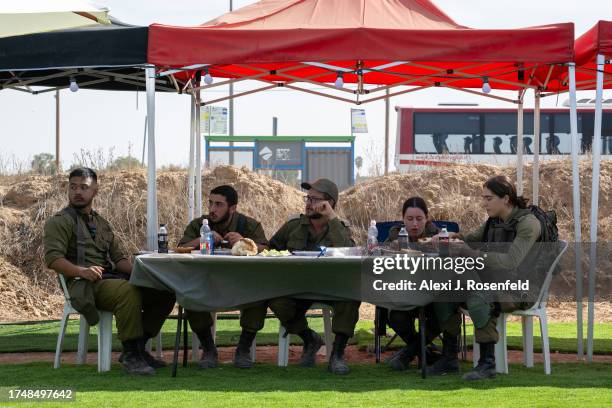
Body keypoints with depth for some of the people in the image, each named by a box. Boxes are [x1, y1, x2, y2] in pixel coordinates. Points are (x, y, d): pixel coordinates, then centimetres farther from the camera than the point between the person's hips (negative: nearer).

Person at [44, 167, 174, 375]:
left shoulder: (101, 222, 28)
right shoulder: (60, 221, 4)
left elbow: (118, 257, 23)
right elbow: (53, 259, -10)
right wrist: (81, 270, -27)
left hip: (112, 278, 7)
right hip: (84, 286, -7)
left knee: (165, 292, -11)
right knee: (129, 291, -36)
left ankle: (137, 348, -4)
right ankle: (130, 354, -28)